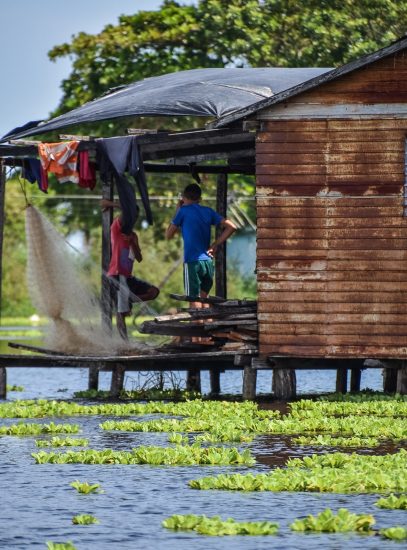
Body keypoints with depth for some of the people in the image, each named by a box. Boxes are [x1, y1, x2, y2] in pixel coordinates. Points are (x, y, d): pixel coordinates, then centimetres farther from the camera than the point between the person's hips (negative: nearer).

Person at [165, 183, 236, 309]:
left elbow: (168, 235, 9)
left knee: (194, 299, -5)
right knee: (204, 297, 16)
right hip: (208, 261, 5)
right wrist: (214, 245, 7)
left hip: (192, 262, -5)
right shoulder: (208, 211, 10)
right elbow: (231, 227, 6)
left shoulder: (184, 211, -1)